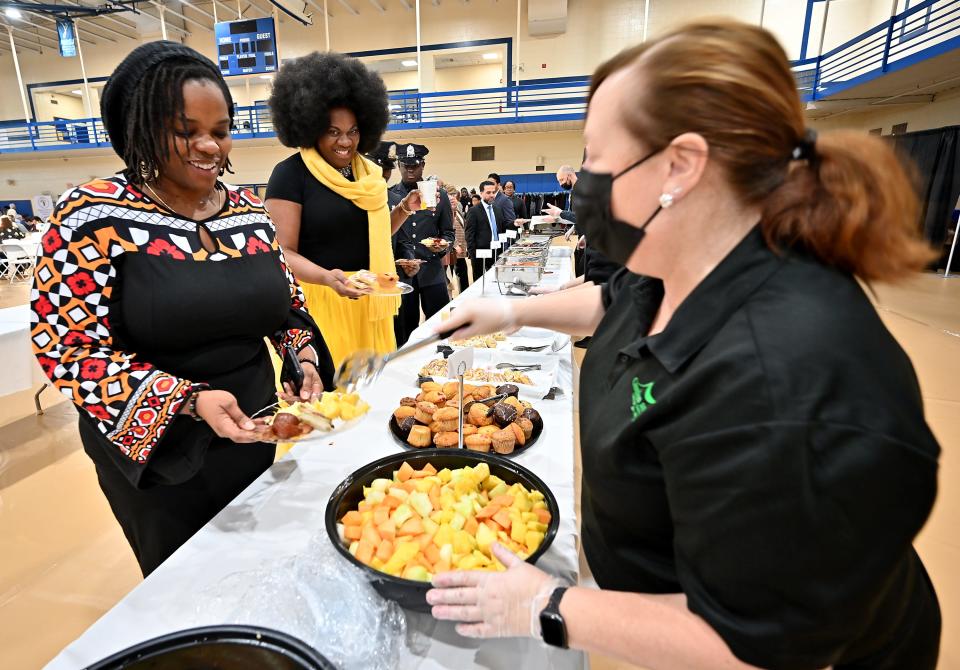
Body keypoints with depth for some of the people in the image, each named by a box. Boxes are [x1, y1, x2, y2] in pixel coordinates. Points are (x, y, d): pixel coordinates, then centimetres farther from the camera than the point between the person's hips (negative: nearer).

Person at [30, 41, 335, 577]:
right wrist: (189, 400, -26)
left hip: (251, 431, 4)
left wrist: (305, 358, -10)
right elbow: (70, 350, -15)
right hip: (155, 449, -4)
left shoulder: (250, 210, 0)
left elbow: (288, 302, 8)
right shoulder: (93, 216, -13)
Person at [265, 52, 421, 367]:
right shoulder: (290, 174, -8)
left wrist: (404, 210, 5)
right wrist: (328, 277, -29)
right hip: (321, 299, -6)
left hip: (370, 298, 6)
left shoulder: (367, 172, 10)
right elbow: (284, 252, -11)